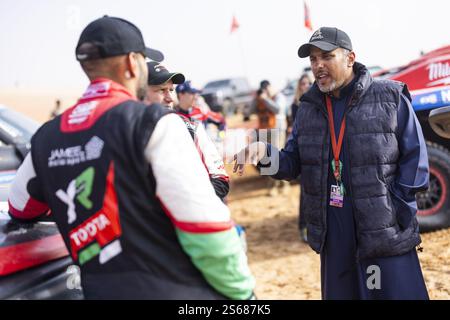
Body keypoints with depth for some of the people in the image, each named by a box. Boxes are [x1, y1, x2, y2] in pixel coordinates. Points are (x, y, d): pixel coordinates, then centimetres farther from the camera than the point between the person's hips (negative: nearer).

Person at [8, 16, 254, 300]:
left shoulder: (45, 139, 5)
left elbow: (20, 211, 22)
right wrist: (242, 290, -6)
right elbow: (206, 228, -17)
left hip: (100, 292, 6)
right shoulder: (153, 124, -13)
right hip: (175, 291, -5)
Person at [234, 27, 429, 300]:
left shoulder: (390, 98, -5)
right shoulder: (309, 108, 9)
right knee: (338, 294, 17)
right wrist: (264, 153, -13)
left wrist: (392, 209, -11)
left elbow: (415, 157, -4)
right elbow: (292, 164, 8)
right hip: (332, 231, 5)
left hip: (386, 232, -4)